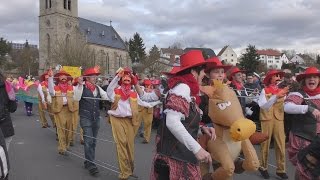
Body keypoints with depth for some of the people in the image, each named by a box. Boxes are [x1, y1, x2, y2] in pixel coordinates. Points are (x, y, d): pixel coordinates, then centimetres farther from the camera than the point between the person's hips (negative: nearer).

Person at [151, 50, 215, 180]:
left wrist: (202, 128, -1)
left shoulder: (188, 88, 12)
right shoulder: (183, 87, -16)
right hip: (174, 156, -9)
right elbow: (172, 122, -28)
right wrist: (196, 148, -27)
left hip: (183, 154, 9)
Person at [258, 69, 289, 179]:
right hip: (267, 119, -3)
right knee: (265, 144, 7)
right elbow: (263, 106, -17)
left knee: (281, 145, 2)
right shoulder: (264, 90, -4)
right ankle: (263, 167, 22)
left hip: (279, 120, 3)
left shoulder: (281, 90, 7)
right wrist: (276, 97, -28)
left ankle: (281, 170, 15)